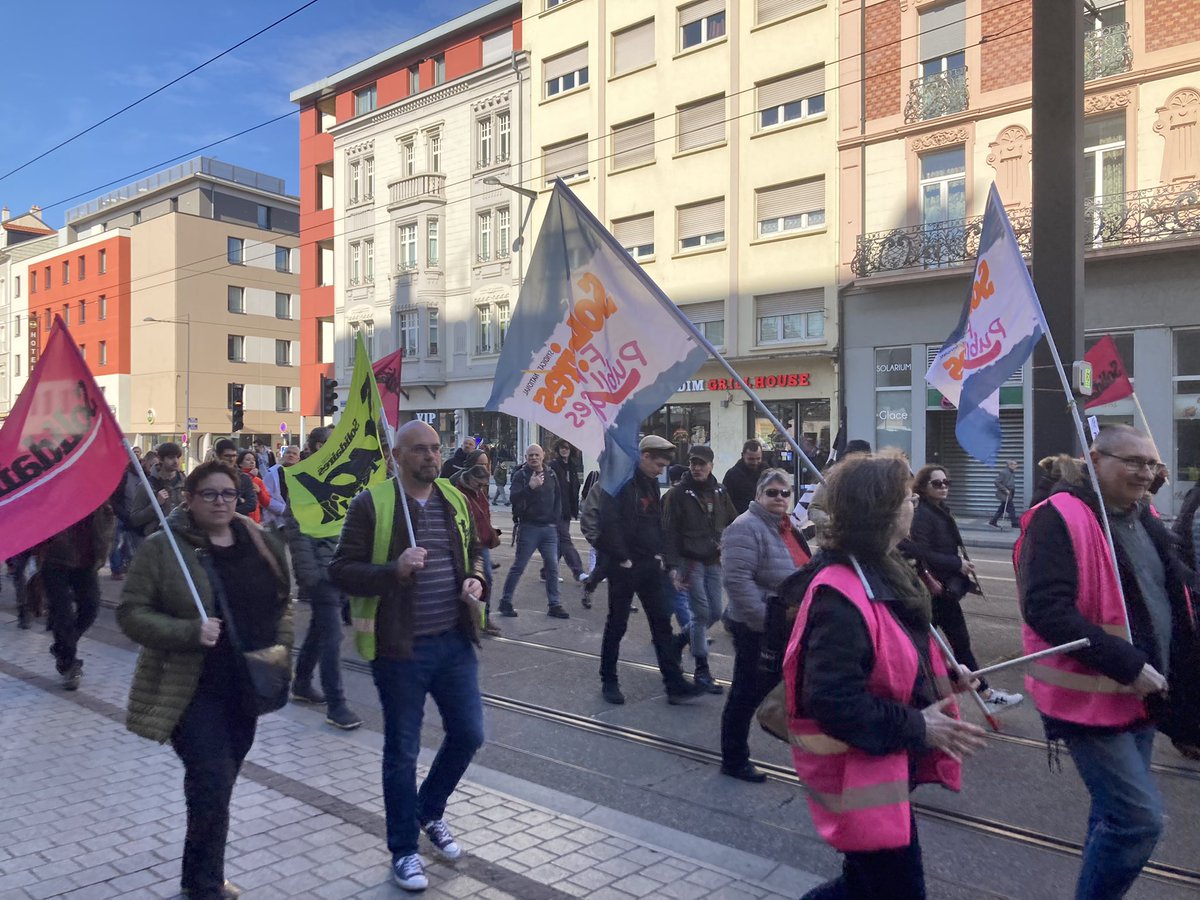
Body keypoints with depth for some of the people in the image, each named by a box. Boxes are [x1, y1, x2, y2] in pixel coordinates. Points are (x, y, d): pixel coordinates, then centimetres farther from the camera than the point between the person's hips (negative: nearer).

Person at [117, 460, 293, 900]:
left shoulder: (264, 543, 3)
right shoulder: (162, 548, -10)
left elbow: (284, 601, 12)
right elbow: (131, 612, -11)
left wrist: (281, 647, -2)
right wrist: (189, 633, -24)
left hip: (246, 687, 5)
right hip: (191, 690, -5)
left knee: (217, 785, 16)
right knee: (213, 784, -8)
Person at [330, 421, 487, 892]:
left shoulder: (454, 498, 7)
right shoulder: (371, 504, -10)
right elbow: (341, 570, -11)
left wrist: (476, 579, -1)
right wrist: (394, 570, -27)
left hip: (455, 641, 5)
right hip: (401, 647, -5)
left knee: (468, 734, 12)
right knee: (402, 751, 8)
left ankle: (430, 812, 40)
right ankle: (404, 850, 29)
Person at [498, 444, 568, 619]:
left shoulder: (551, 474, 9)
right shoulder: (520, 475, -6)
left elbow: (558, 497, 19)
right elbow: (514, 498, -20)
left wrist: (555, 518, 8)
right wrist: (530, 487, -34)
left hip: (549, 528, 5)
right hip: (529, 527, -4)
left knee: (552, 567, 5)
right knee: (518, 566, 1)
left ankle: (554, 605, 12)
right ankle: (505, 602, 12)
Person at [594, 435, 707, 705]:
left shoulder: (651, 483, 11)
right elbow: (608, 523, -22)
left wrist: (660, 553, 9)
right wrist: (621, 558, -18)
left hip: (650, 565, 7)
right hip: (625, 566, -7)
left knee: (662, 623, 6)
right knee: (617, 625, 6)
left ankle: (675, 684, 9)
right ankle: (609, 681, 20)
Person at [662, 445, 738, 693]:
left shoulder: (720, 491, 7)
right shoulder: (678, 494, -8)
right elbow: (669, 532, -11)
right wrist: (673, 566, -17)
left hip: (713, 561, 6)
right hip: (690, 562, -6)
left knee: (716, 612, 8)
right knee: (701, 613, -6)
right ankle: (701, 671, 5)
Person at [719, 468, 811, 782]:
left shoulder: (787, 527, 11)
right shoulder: (746, 528, -20)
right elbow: (737, 580, -28)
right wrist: (764, 620, -26)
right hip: (756, 629, -9)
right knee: (748, 693, 4)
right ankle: (734, 760, 19)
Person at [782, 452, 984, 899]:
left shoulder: (882, 571, 5)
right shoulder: (841, 594, -28)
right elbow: (834, 700, -31)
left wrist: (944, 673, 4)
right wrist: (917, 727, -23)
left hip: (885, 764, 10)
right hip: (860, 777, -10)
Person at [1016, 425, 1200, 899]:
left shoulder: (1143, 519, 10)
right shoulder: (1059, 519, -18)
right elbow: (1045, 608, -26)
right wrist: (1127, 664, -25)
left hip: (1139, 695, 9)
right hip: (1091, 697, -9)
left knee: (1116, 814, 19)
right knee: (1140, 817, -8)